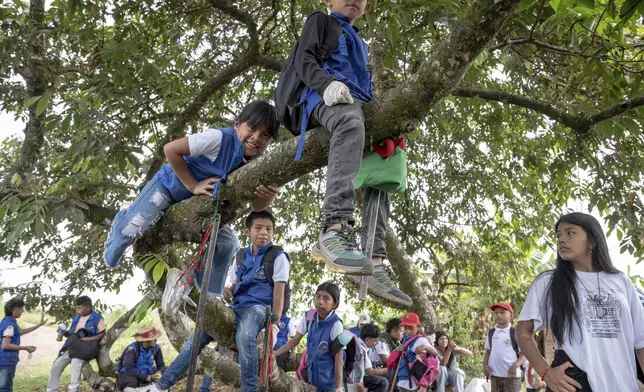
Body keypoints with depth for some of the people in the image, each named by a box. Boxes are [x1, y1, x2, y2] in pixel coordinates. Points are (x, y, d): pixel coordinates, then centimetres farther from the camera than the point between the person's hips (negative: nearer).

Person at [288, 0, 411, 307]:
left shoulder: (359, 43, 40)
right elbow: (303, 58, 3)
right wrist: (328, 83, -19)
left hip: (358, 102, 8)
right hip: (327, 97, -8)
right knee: (351, 122, -41)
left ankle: (374, 263, -18)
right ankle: (335, 230, -58)